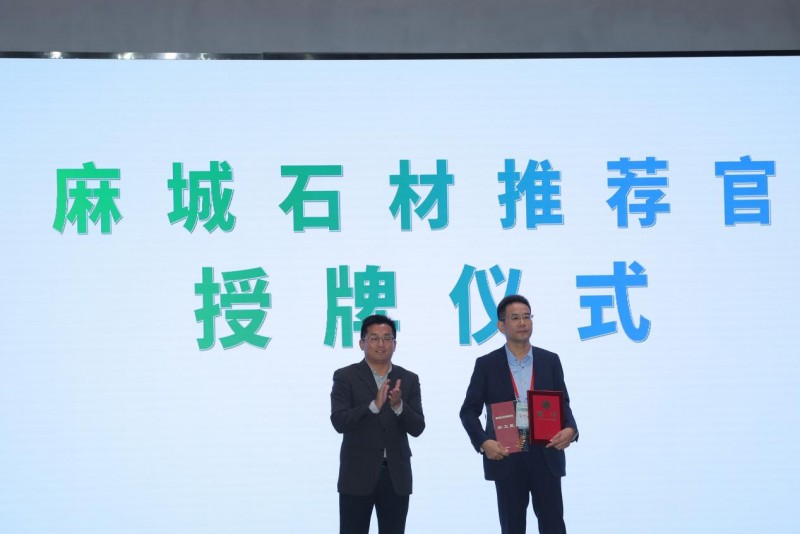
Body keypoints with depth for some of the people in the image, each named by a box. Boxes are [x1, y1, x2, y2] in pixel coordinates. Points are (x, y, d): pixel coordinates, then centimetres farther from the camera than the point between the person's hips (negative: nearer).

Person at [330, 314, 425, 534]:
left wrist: (398, 406, -20)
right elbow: (339, 422, -13)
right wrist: (374, 405, -25)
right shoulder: (345, 377, -2)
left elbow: (417, 428, -1)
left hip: (396, 476, 3)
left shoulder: (409, 380, 7)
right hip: (358, 476, -3)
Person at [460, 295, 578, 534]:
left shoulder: (550, 361, 7)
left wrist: (570, 429, -14)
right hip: (506, 457, -1)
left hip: (545, 456, 1)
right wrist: (483, 442, -15)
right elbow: (469, 411, 1)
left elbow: (563, 404, 8)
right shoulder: (486, 364, 2)